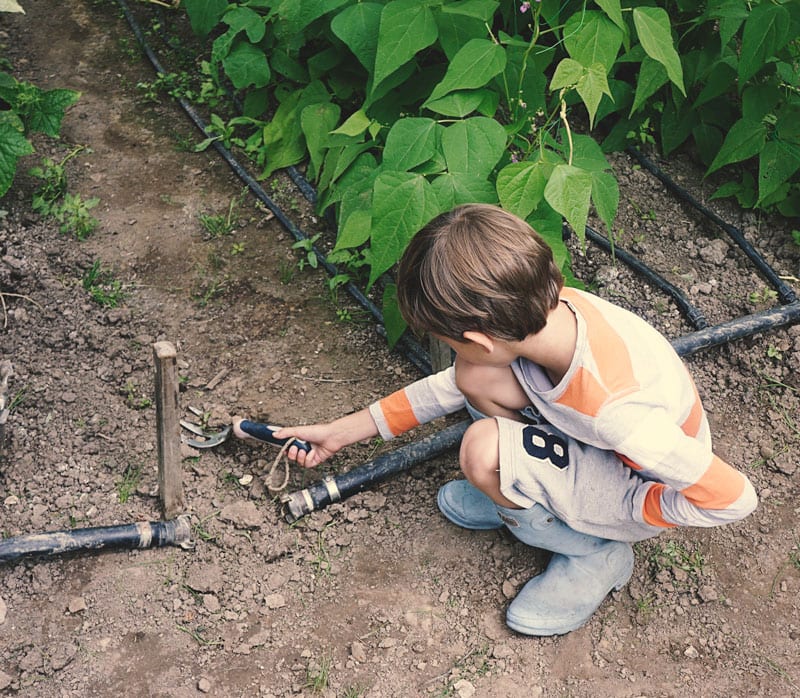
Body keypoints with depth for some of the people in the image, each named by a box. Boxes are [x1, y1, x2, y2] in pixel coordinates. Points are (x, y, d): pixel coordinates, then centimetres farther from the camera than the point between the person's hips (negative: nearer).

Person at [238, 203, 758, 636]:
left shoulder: (617, 410, -42)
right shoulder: (551, 307, -21)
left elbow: (734, 497, -30)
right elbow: (453, 384, -4)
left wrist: (626, 506, -18)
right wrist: (340, 432, 1)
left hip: (649, 487, -6)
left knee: (484, 452, -29)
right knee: (477, 379, -18)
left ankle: (595, 551, -2)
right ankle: (528, 495, 8)